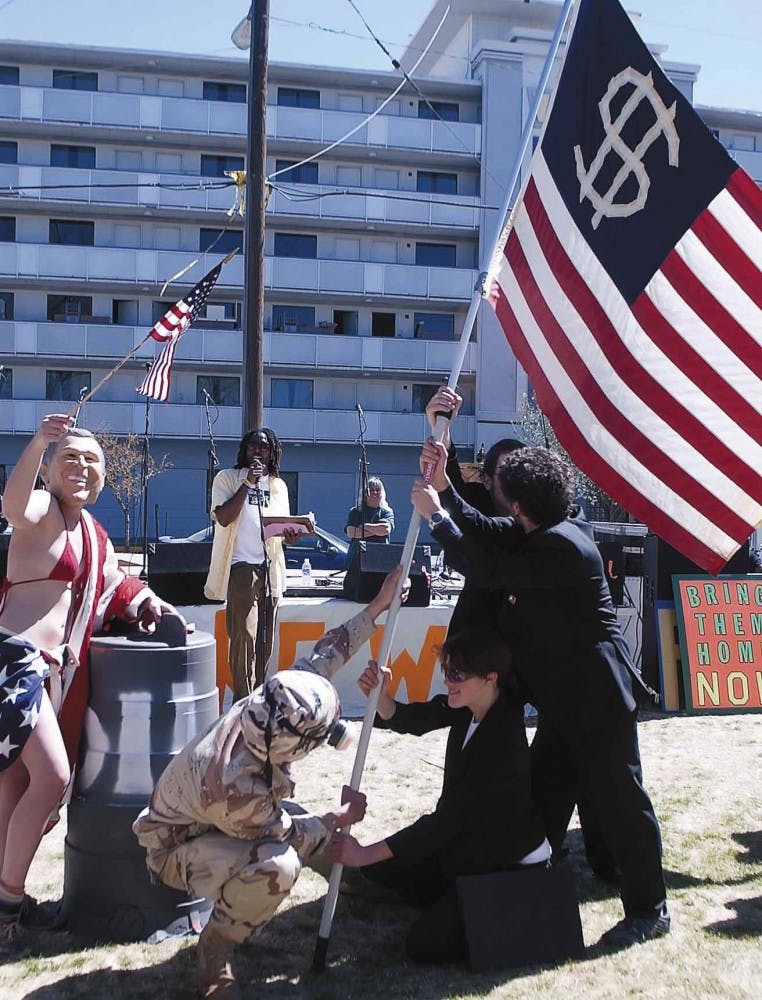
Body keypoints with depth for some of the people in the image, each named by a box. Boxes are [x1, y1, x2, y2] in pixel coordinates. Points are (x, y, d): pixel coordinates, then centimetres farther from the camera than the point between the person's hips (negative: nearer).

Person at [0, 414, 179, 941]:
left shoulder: (93, 532, 17)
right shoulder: (44, 507, -7)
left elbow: (111, 584, 34)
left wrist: (145, 602, 16)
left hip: (51, 667, 8)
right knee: (52, 776, -15)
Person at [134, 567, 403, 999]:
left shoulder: (258, 709, -26)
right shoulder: (234, 787, -43)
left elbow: (321, 657, -11)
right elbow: (290, 835, -24)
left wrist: (378, 606, -9)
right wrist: (341, 817, -8)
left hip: (222, 821, 8)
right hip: (180, 846, -8)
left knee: (327, 830, 4)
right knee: (277, 864, -35)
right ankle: (216, 952, -10)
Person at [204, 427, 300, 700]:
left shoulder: (278, 485, 19)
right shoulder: (227, 478, 4)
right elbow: (223, 517, -10)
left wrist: (290, 535, -3)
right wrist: (248, 482, -11)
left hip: (271, 569, 5)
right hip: (242, 567, -5)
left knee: (265, 640, 7)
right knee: (244, 636, -12)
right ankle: (243, 702, -10)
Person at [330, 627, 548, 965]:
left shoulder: (503, 741, -32)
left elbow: (447, 819, -31)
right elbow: (408, 720, -6)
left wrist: (365, 854, -30)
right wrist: (379, 694, -31)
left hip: (514, 863, -8)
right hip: (469, 844, 8)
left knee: (425, 945, -12)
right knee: (381, 869, 6)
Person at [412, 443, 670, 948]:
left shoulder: (561, 545, -23)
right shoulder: (544, 530, 6)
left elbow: (487, 569, -26)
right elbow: (484, 533, 7)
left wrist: (435, 514, -19)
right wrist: (443, 484, -3)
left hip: (596, 697, -10)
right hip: (568, 697, 10)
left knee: (618, 797, 2)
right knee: (545, 793, 14)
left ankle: (649, 909, 16)